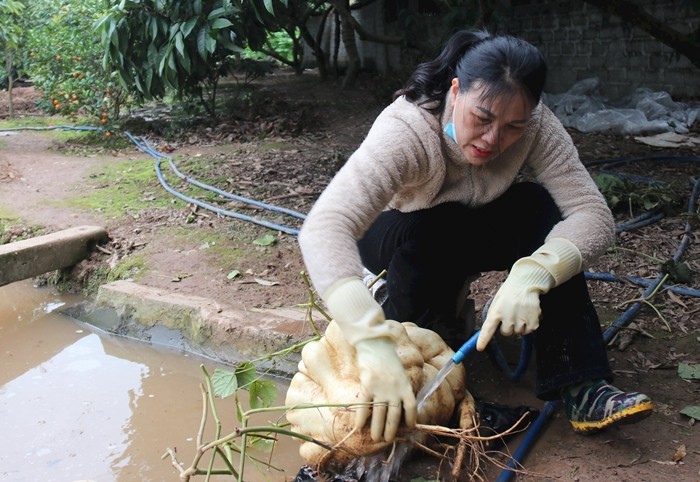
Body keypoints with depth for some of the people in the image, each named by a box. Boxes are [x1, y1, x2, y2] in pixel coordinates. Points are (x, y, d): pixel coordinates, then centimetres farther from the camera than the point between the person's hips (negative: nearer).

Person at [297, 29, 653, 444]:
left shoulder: (536, 126, -24)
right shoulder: (407, 129, -36)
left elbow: (594, 215, -29)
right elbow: (323, 228, -49)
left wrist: (531, 275, -49)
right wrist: (374, 345, -62)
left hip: (468, 238, 4)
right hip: (399, 243, -3)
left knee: (540, 207, -26)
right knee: (419, 235, -37)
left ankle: (579, 387, -24)